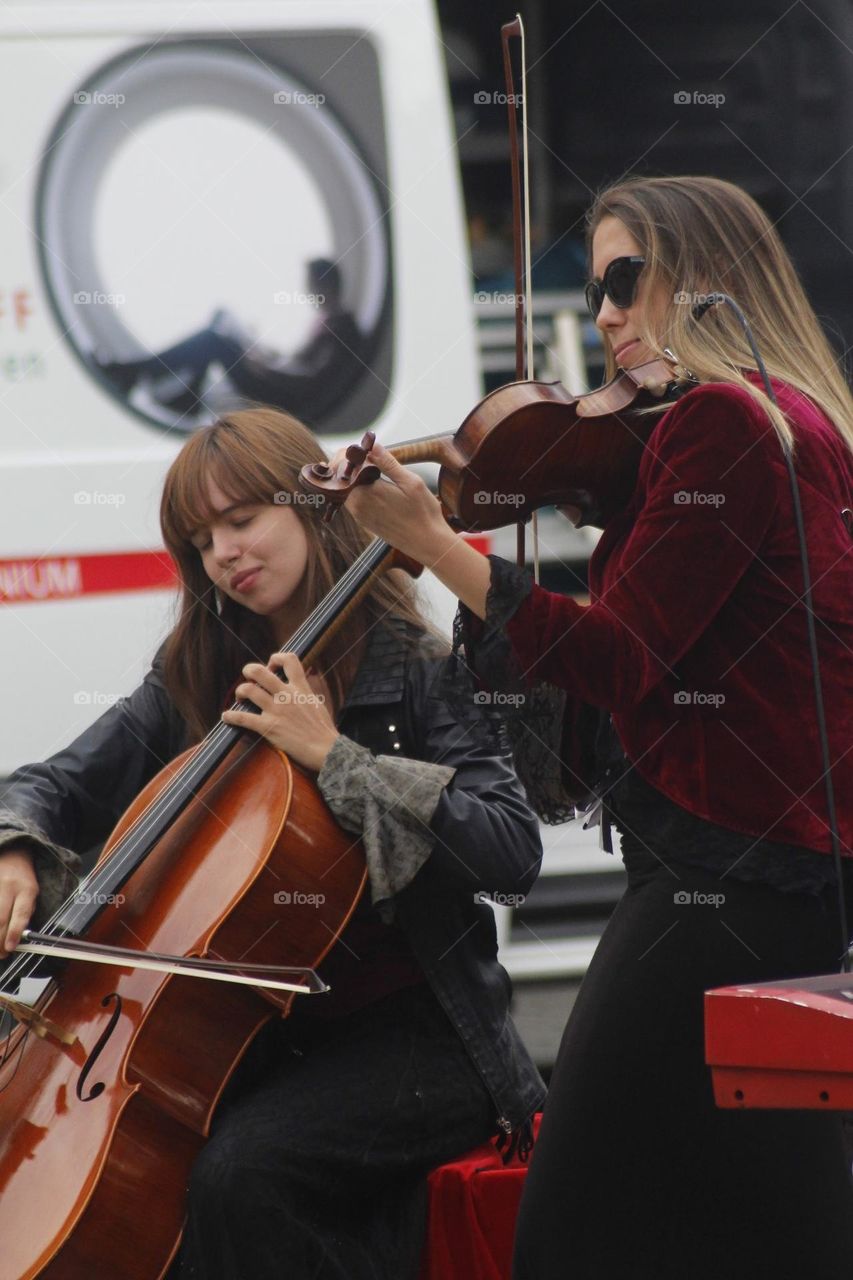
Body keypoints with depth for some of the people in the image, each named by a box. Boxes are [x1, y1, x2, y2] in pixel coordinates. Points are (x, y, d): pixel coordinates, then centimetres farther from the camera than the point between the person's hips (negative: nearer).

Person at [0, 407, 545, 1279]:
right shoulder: (193, 683, 10)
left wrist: (335, 757, -21)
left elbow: (511, 852, -18)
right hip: (261, 1035, 5)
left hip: (412, 1037, -5)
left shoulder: (413, 671, -7)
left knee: (238, 1169, -31)